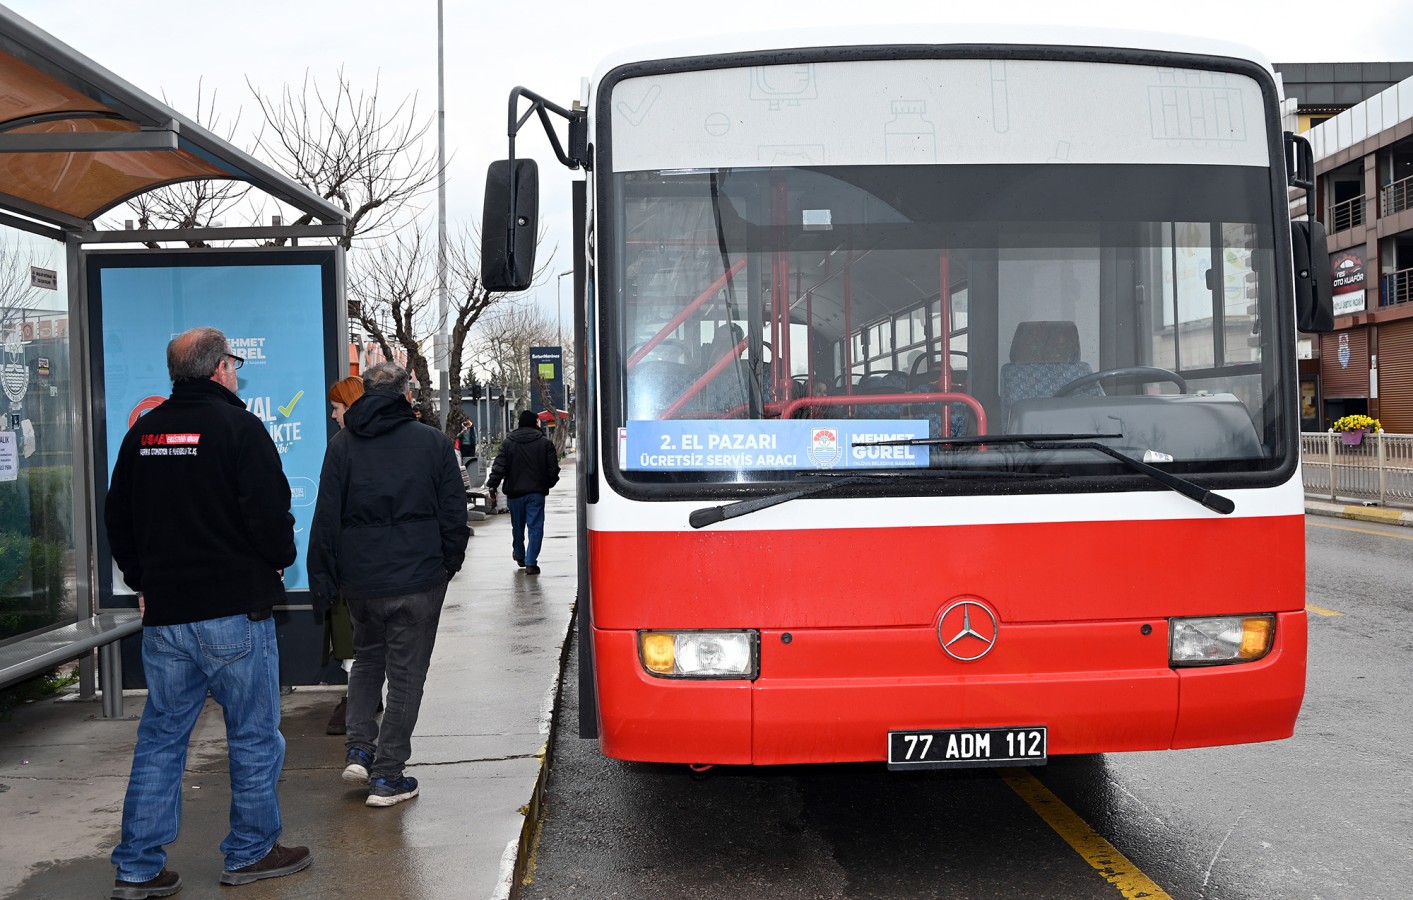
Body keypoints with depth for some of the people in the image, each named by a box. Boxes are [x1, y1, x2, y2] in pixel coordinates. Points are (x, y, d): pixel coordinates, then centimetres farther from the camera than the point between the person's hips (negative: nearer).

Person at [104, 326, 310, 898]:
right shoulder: (238, 427, -11)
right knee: (254, 735, 8)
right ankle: (252, 853, 17)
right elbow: (269, 513, -17)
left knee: (160, 739, 12)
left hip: (163, 615, 6)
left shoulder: (142, 433, 9)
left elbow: (117, 519, 15)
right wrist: (279, 561, 2)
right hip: (235, 613, -6)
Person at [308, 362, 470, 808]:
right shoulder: (434, 442, -2)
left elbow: (326, 518, -1)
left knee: (367, 658, 24)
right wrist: (449, 562, 13)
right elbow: (454, 513, 0)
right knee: (406, 674, 5)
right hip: (418, 578, -2)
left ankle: (358, 750, 12)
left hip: (360, 580, 2)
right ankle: (387, 776, 7)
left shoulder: (342, 445, 1)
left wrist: (323, 579, 5)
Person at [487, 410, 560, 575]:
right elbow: (553, 468, 0)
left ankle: (520, 557, 34)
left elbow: (499, 467, -5)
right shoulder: (545, 442, -1)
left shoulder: (508, 442, 0)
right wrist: (548, 484, 16)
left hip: (515, 493, 2)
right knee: (535, 527, -1)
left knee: (517, 526, 17)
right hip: (537, 492, -1)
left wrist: (492, 488, -2)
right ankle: (531, 562, -9)